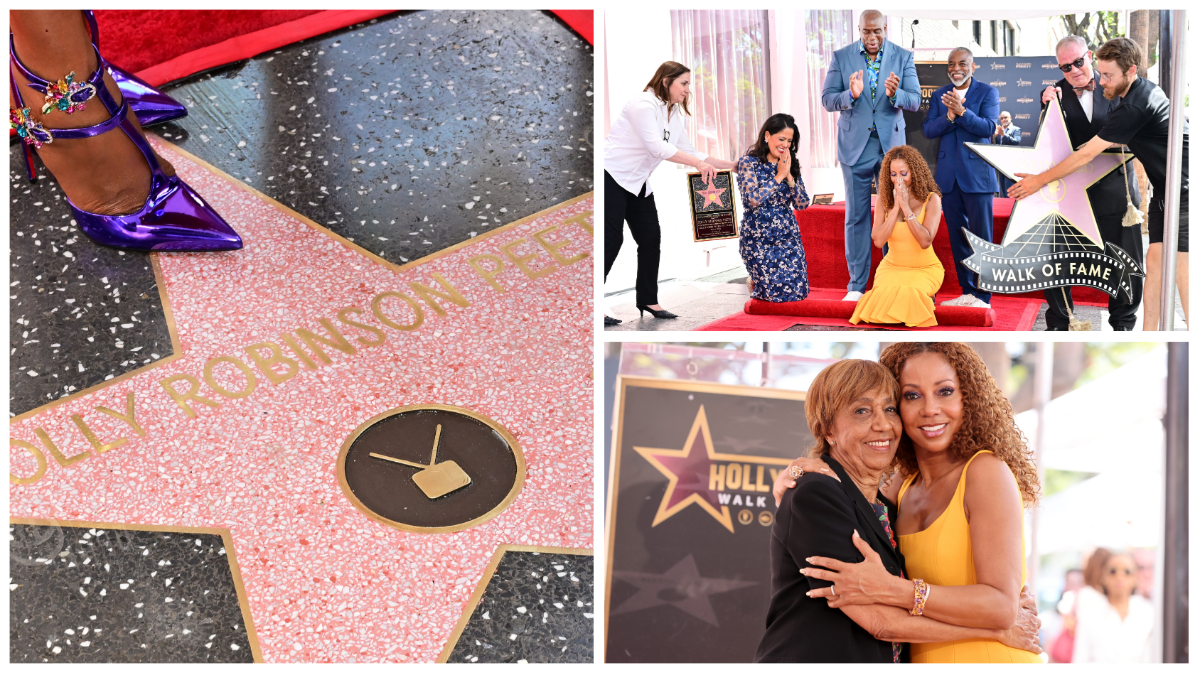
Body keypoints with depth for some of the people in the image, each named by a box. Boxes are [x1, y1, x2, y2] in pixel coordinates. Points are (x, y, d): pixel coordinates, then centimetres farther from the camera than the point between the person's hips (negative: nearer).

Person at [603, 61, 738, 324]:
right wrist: (698, 163, -30)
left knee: (650, 238, 4)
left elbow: (689, 152, 14)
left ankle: (648, 301, 14)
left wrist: (731, 165, 8)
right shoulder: (644, 104, -17)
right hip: (612, 176, -9)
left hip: (638, 183, 9)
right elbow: (656, 147, -27)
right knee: (611, 240, -11)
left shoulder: (675, 115, 11)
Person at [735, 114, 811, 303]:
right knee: (777, 291, -13)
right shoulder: (749, 162, -5)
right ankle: (755, 283, 23)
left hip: (788, 236, 5)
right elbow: (754, 199, -19)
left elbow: (803, 204, 4)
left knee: (798, 291, -6)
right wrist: (779, 176, -12)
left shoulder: (791, 164, 10)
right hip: (759, 239, -5)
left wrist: (789, 176, -7)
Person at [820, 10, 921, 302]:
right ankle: (857, 284, 10)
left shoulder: (903, 57, 1)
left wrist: (894, 94, -26)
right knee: (856, 216, 3)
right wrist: (850, 95, -24)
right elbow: (828, 99, -3)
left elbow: (914, 101, -4)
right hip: (855, 145, 0)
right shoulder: (841, 57, 1)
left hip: (890, 145, 0)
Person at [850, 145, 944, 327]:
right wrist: (896, 207, -16)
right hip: (892, 266, 2)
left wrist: (906, 206, -20)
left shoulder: (931, 200, -9)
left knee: (906, 292, -31)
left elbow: (925, 241, -21)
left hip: (925, 269, -1)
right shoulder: (884, 201, -1)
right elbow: (878, 241, -12)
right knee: (885, 292, -30)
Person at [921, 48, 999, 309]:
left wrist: (962, 111, -23)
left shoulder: (987, 92, 1)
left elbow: (989, 128, -11)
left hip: (977, 174, -4)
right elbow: (928, 130, 1)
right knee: (957, 236, 7)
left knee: (981, 236, -4)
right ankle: (966, 291, 15)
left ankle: (982, 295, 0)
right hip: (948, 176, 4)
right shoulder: (939, 96, 12)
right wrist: (950, 115, -16)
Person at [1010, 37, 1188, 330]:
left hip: (1184, 191, -10)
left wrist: (1039, 180, -13)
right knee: (1154, 261, 6)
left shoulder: (1136, 107, -24)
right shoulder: (1144, 89, 7)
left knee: (1181, 269, -11)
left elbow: (1087, 154, -20)